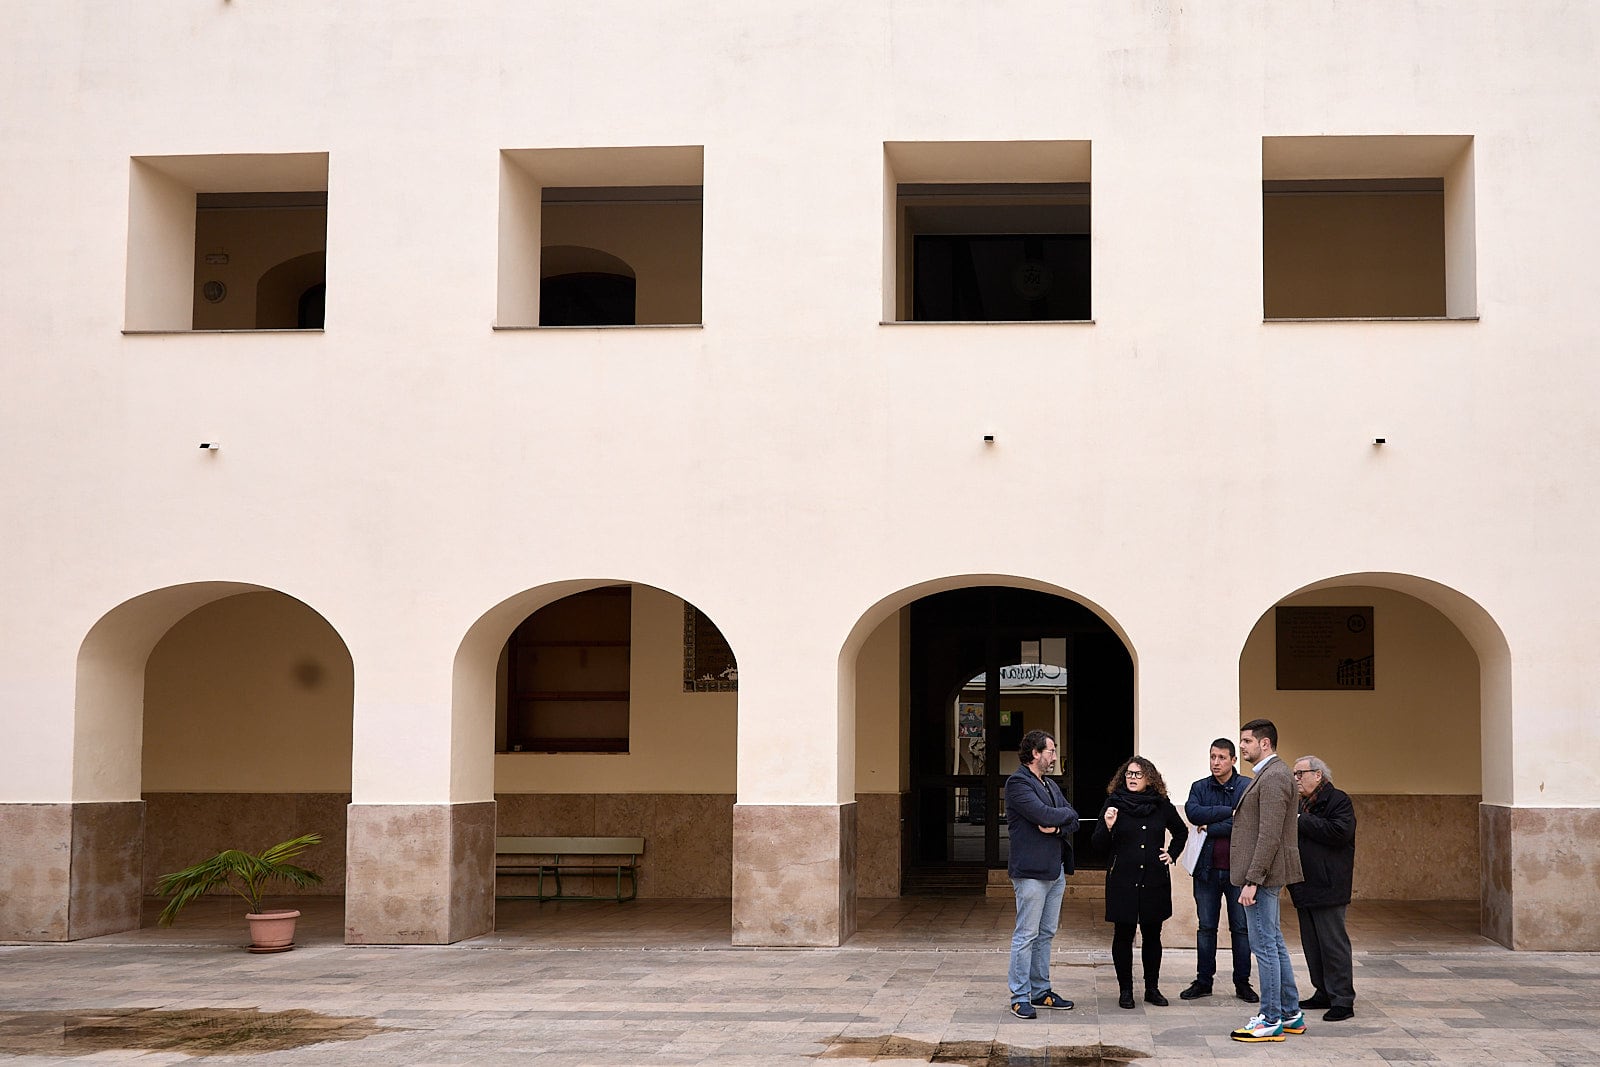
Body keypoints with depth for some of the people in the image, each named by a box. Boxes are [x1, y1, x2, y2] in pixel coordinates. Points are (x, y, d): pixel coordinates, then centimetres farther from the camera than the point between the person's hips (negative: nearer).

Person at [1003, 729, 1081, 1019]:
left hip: (1055, 870, 9)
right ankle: (1020, 997, -1)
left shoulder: (1051, 786, 18)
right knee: (1026, 935, -5)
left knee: (1046, 934, 14)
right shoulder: (1018, 783, -10)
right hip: (1031, 870, -9)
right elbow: (1044, 814, -22)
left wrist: (1057, 826, -12)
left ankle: (1041, 991, 22)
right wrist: (1065, 814, -3)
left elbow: (1073, 822, 9)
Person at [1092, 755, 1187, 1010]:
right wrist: (1108, 826, -20)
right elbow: (1099, 845, -2)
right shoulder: (1114, 803, -2)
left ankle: (1152, 988, 17)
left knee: (1152, 934, 7)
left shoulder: (1161, 805, 4)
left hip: (1155, 880, 2)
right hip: (1122, 880, -2)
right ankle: (1125, 990, 10)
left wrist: (1172, 854, 10)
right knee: (1123, 934, 1)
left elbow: (1181, 832, 22)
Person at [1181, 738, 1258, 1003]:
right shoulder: (1200, 788, 7)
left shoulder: (1248, 787, -2)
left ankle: (1242, 982, 15)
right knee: (1206, 927, 9)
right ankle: (1203, 981, 17)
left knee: (1241, 928, 5)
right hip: (1207, 869, 3)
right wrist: (1229, 811, -18)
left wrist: (1210, 828, -13)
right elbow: (1193, 812, -13)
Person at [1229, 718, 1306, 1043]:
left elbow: (1270, 835, -22)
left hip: (1263, 874, -11)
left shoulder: (1273, 777, -17)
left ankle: (1270, 1021, 1)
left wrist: (1252, 880, -23)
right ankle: (1290, 1014, 23)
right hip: (1266, 875, 11)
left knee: (1264, 945, -5)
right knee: (1274, 943, 16)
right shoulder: (1271, 774, 16)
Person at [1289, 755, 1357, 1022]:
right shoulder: (1301, 803, 19)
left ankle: (1342, 1000, -3)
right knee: (1312, 945, 13)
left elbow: (1339, 832, -23)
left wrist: (1302, 822, -18)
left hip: (1327, 887, -9)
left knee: (1332, 944, -7)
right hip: (1305, 887, 9)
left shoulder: (1338, 800, -7)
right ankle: (1324, 993, 21)